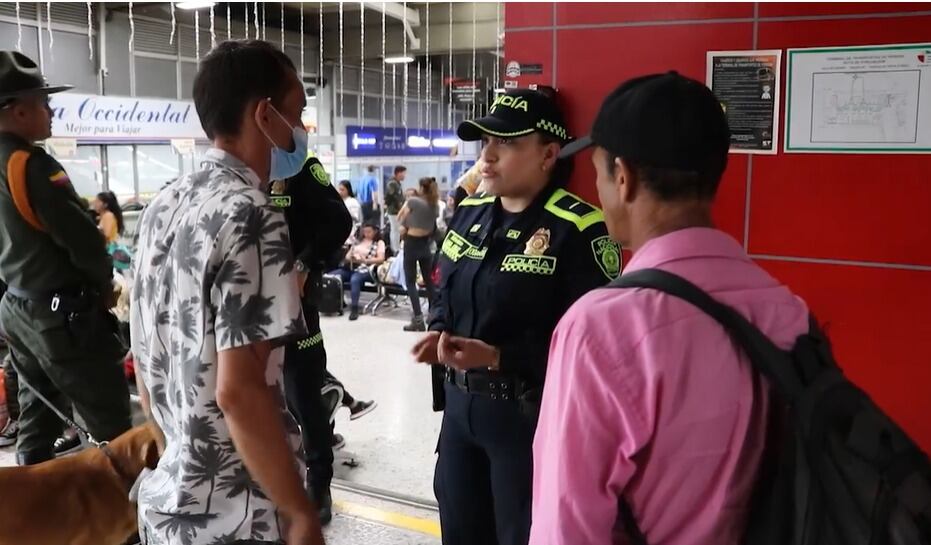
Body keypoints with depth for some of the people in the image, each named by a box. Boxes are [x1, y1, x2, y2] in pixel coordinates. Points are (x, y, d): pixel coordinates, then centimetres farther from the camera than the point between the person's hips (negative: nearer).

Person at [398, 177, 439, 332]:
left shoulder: (413, 201, -11)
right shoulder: (435, 205, 6)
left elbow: (399, 219, -4)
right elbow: (433, 228, 8)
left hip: (412, 244, -5)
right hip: (426, 244, 5)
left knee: (411, 282, -1)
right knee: (429, 281, 15)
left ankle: (418, 320, -8)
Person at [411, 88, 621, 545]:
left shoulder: (580, 230, -18)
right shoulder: (469, 214, 7)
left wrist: (498, 357, -26)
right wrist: (439, 333, -5)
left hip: (531, 414, -7)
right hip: (459, 402, 7)